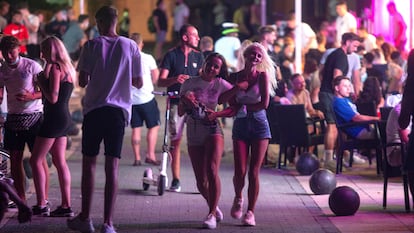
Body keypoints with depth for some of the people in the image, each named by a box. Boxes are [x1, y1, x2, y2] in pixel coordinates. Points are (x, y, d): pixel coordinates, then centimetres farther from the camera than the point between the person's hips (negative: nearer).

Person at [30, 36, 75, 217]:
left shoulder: (55, 68, -14)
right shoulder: (66, 68, 16)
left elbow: (53, 98, -21)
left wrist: (41, 81, -9)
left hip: (55, 119, -10)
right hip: (64, 118, 10)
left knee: (36, 161, -5)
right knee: (60, 162, 10)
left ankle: (41, 205, -8)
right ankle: (66, 206, 8)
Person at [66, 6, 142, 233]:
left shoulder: (91, 46, -3)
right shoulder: (131, 46, 1)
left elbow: (82, 81, -5)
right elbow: (138, 83, 5)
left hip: (94, 109, -1)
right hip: (119, 110, 1)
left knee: (89, 163, 10)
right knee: (112, 166, 0)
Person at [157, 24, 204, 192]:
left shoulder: (198, 56, 14)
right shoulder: (171, 55, 4)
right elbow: (161, 82, -1)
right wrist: (175, 79, -21)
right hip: (176, 103, -2)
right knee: (175, 141, -1)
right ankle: (176, 180, 5)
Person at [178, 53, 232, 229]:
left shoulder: (221, 84, 1)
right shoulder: (189, 84, 7)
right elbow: (180, 112, 9)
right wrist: (184, 101, -11)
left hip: (212, 130, -2)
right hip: (193, 133, 3)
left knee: (212, 171, -23)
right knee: (201, 182, 2)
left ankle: (211, 214, -18)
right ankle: (214, 207, 29)